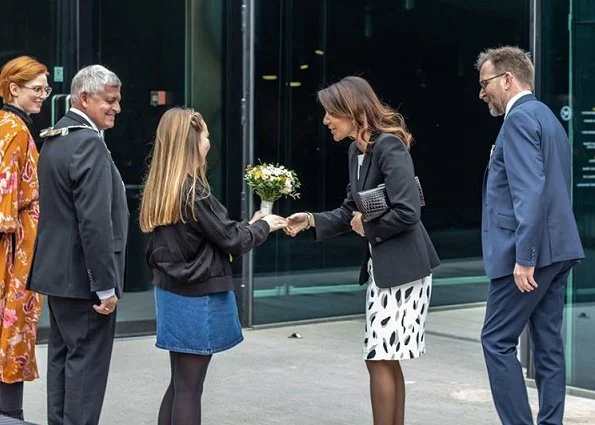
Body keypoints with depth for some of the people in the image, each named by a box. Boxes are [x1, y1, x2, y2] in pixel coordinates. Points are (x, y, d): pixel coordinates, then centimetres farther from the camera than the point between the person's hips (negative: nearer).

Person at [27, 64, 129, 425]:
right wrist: (106, 286, -20)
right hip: (84, 277, -10)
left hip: (56, 270, 10)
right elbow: (95, 222, -23)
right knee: (87, 362, -4)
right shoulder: (89, 143, -18)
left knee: (62, 356, 15)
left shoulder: (53, 138, 13)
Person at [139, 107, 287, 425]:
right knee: (189, 387, -2)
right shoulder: (193, 190, -18)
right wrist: (264, 226, 5)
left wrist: (247, 227, 12)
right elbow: (231, 240, -13)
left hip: (171, 292, 8)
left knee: (179, 383, 14)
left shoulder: (160, 189, 6)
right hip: (198, 297, -8)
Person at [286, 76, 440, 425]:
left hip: (403, 265, -9)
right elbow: (350, 211, 15)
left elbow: (407, 212, -24)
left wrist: (367, 227, -11)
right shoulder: (358, 150, 11)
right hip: (380, 265, 9)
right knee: (386, 360, 13)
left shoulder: (389, 146, -17)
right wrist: (311, 220, 2)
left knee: (380, 358, -6)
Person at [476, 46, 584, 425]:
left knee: (497, 340, -5)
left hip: (531, 250, -10)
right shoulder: (547, 117, 19)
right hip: (557, 250, 10)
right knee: (548, 341, 9)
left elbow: (530, 191, -21)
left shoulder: (520, 118, -11)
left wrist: (524, 258, -23)